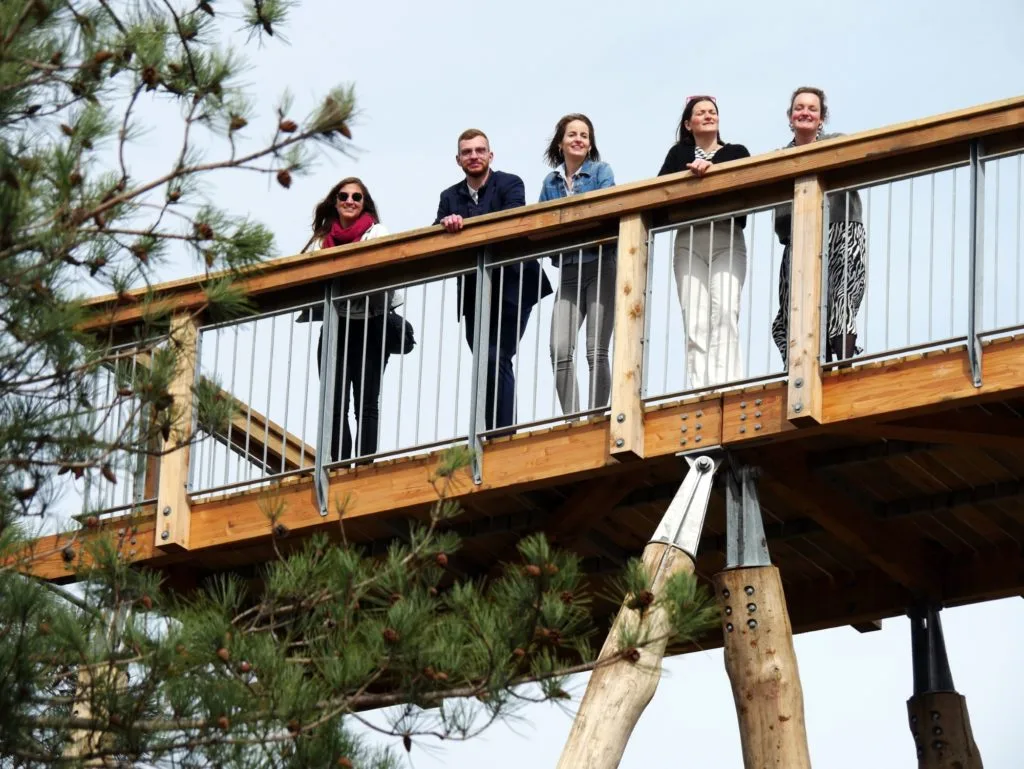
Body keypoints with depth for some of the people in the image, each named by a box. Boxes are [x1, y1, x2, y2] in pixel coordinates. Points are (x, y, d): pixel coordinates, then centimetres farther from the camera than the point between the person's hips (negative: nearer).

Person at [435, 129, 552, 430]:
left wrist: (465, 225, -24)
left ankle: (503, 431, -16)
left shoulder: (509, 184, 2)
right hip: (473, 295, 5)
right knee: (487, 366, 3)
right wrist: (446, 223, -21)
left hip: (509, 289, -5)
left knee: (496, 360, -15)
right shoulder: (450, 197, 15)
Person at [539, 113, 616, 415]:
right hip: (568, 272, 3)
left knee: (596, 351, -9)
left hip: (600, 266, -3)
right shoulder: (550, 182, 16)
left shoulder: (601, 172, 5)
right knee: (560, 350, -12)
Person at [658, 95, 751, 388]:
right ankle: (700, 391, -17)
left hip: (727, 240, -1)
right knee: (695, 321, -11)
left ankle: (725, 385, -29)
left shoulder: (736, 152, 19)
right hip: (689, 241, 1)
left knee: (724, 312, -21)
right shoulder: (680, 153, 21)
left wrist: (711, 169, -14)